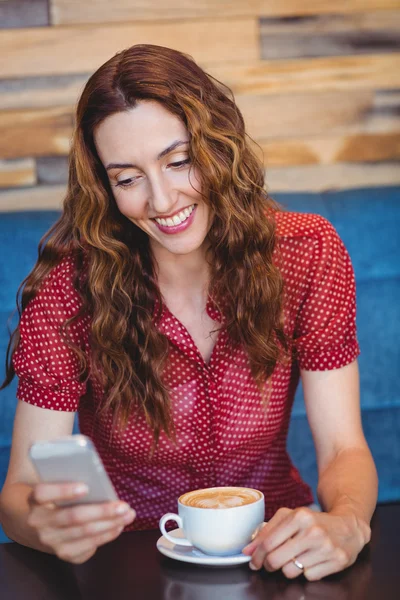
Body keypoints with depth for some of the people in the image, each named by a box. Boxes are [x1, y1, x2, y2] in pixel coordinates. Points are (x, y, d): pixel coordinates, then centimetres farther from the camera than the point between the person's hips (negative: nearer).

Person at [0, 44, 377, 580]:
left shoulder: (308, 254, -11)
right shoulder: (72, 283, -16)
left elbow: (343, 450, -12)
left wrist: (346, 525, -35)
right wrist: (44, 524, -40)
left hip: (271, 553, 1)